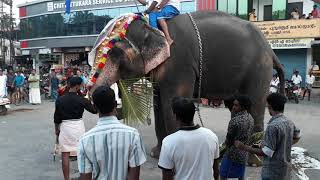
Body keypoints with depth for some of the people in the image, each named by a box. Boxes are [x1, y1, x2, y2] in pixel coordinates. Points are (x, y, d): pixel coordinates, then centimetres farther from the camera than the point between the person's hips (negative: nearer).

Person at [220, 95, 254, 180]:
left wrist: (227, 146, 5)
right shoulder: (250, 118, 1)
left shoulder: (235, 120, -25)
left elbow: (229, 139, -15)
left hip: (233, 153, -8)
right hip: (244, 154, 8)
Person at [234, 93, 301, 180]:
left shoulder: (273, 126, -25)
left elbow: (266, 152, -24)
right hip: (286, 170, 8)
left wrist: (244, 147, -19)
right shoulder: (290, 123, 2)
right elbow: (297, 137, 23)